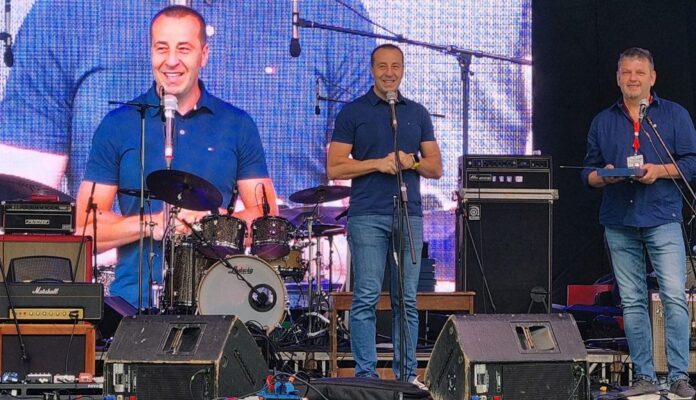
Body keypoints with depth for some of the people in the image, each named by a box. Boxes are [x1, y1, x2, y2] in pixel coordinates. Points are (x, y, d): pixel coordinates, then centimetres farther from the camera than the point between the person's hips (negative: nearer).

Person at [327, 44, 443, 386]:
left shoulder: (417, 113, 15)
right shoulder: (352, 113, 4)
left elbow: (436, 168, 14)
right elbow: (335, 168, -2)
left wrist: (412, 162, -7)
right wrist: (378, 163, -13)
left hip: (409, 215, 3)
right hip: (367, 216, -3)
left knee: (407, 299, 4)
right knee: (366, 297, -6)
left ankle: (407, 374, 8)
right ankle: (366, 374, -3)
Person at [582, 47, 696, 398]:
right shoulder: (602, 122, 15)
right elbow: (588, 172, 15)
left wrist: (660, 170, -13)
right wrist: (604, 176, -7)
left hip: (662, 219, -3)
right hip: (619, 223, 3)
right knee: (632, 302, 3)